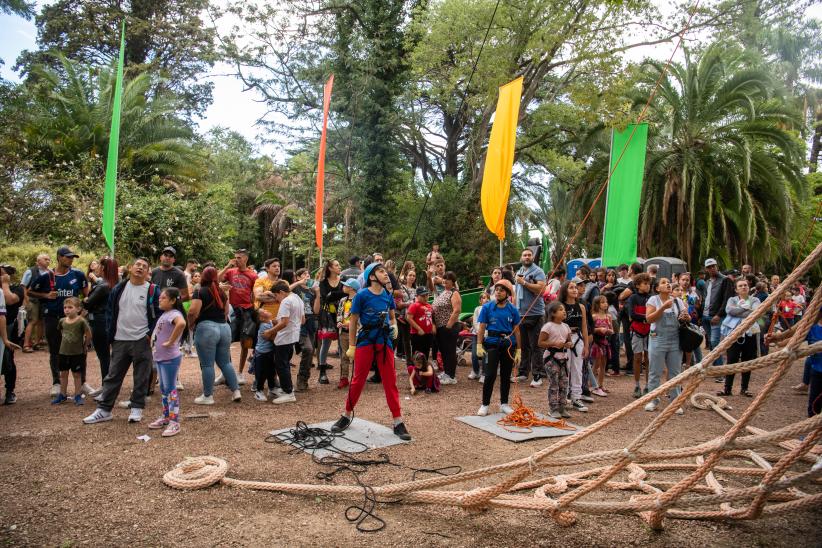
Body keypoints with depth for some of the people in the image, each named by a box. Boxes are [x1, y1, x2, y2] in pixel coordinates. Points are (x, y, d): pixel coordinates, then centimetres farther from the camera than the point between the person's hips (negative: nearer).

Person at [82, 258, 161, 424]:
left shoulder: (153, 290, -5)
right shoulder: (118, 288, 7)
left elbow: (158, 314, -4)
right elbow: (111, 312, 13)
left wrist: (150, 335, -11)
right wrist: (111, 335, 7)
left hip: (142, 341, -4)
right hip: (120, 341, 4)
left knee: (141, 377, 5)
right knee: (113, 375, 10)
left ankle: (137, 408, 17)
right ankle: (104, 409, 18)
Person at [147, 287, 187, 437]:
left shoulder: (174, 314, -18)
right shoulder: (164, 314, 11)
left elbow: (181, 323, -41)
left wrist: (170, 342, -31)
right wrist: (154, 344, 14)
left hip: (170, 358, -10)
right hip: (160, 357, 10)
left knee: (170, 389, -5)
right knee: (163, 388, 18)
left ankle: (174, 422, 1)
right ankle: (165, 416, 30)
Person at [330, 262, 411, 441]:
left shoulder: (388, 295, 4)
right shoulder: (361, 295, -8)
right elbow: (353, 321, -2)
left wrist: (394, 327, -4)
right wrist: (351, 346, -2)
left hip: (385, 342, 3)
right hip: (365, 341, -3)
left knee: (390, 381, 4)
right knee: (358, 380, 6)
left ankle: (398, 422, 9)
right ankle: (347, 415, 25)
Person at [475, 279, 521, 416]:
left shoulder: (513, 309, 3)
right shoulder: (487, 307, 0)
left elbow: (516, 331, 6)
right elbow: (481, 328, 1)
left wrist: (518, 350, 4)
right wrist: (479, 345, -7)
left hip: (509, 345, 2)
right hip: (492, 344, -2)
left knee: (506, 376, 10)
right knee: (490, 375, -4)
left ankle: (504, 403, 24)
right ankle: (485, 404, 7)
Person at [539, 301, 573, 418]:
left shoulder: (565, 326, 10)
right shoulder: (548, 326, -10)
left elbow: (569, 340, 20)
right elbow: (540, 343, -12)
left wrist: (570, 344, -4)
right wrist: (554, 344, -22)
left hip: (563, 356, 7)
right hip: (551, 357, -7)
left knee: (564, 384, 9)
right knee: (553, 384, -3)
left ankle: (562, 408, 19)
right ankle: (554, 410, 5)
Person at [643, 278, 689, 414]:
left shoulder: (677, 301, 8)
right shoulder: (653, 300, -2)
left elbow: (688, 318, 10)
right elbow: (649, 319, -13)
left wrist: (686, 317, -13)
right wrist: (663, 307, -21)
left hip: (675, 340, 3)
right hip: (658, 340, -3)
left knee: (675, 372, 7)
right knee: (655, 372, 3)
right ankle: (653, 400, 15)